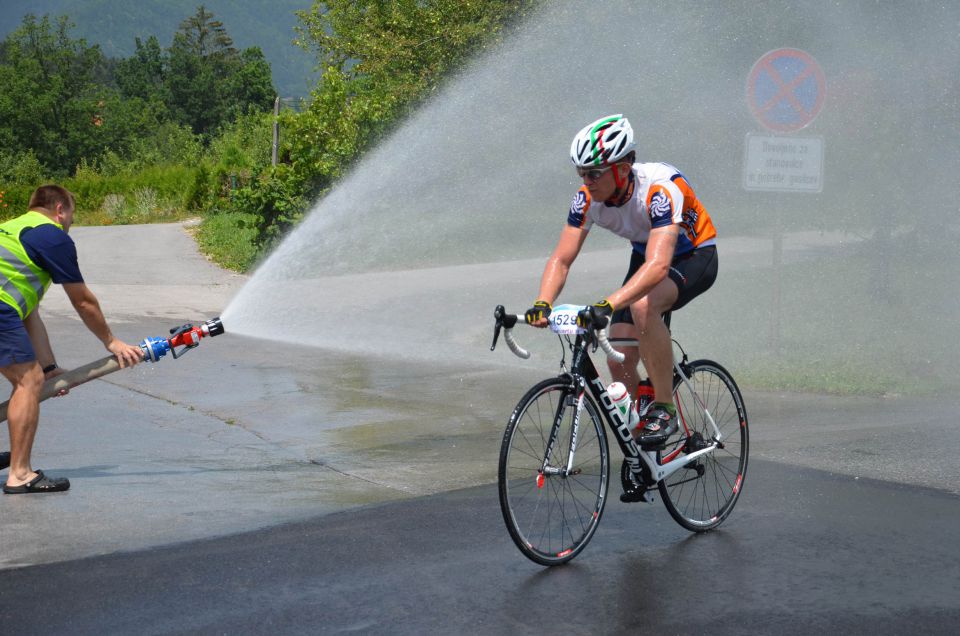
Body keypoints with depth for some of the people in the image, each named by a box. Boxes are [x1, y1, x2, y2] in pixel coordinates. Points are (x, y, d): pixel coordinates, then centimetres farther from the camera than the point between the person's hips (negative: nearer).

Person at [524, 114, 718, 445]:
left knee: (642, 305, -38)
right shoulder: (587, 198, -19)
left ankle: (664, 409, -23)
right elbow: (561, 259, -18)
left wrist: (608, 304, -60)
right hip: (645, 256, 6)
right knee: (619, 362, -7)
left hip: (694, 257, -6)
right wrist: (542, 304, -37)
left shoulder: (660, 188, -37)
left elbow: (659, 266, -49)